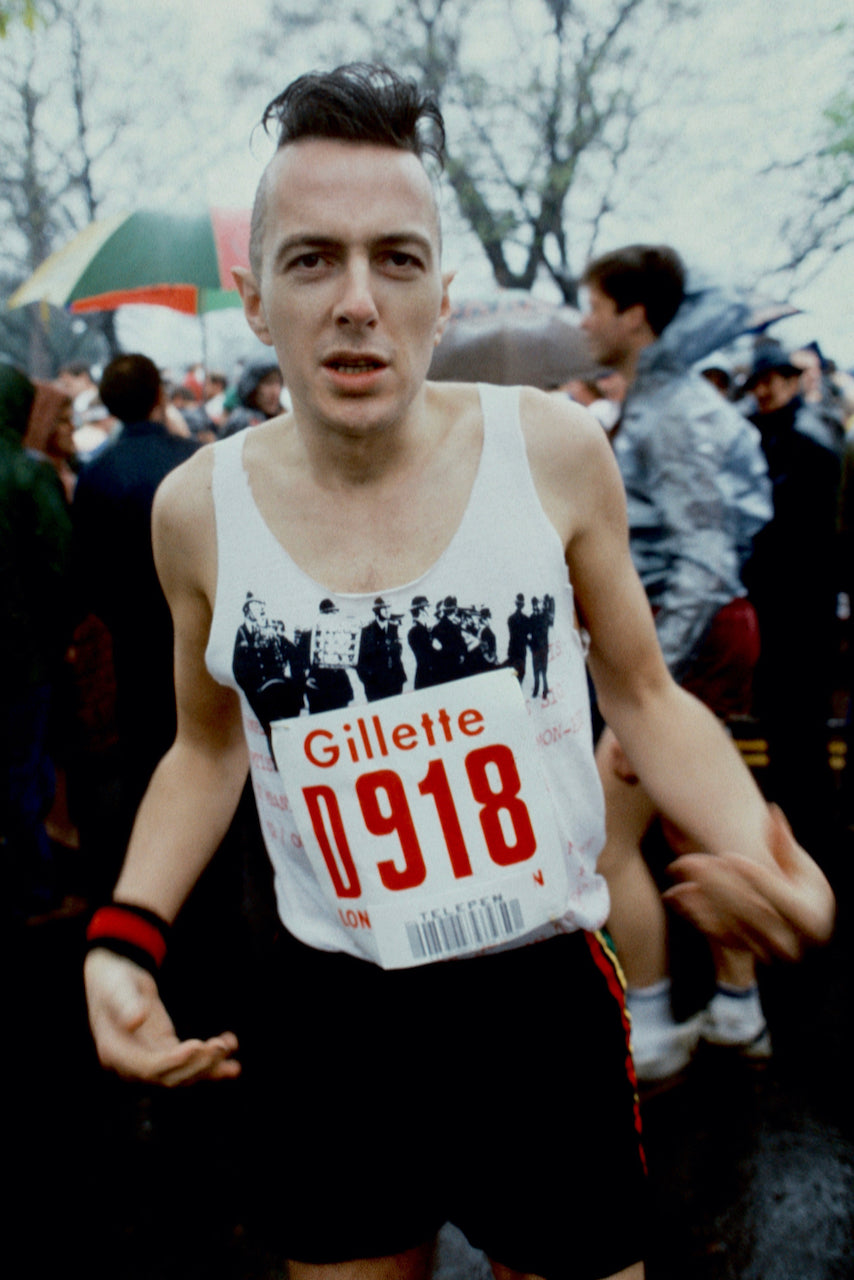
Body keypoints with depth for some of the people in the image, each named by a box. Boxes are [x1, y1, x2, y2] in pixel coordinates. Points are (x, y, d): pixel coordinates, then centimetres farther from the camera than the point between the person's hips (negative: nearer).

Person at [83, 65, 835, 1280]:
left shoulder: (554, 452, -11)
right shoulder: (200, 506, -7)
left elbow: (645, 698, 1)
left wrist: (760, 852, -16)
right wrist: (124, 934, -4)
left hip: (547, 1001, -1)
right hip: (328, 1022, 2)